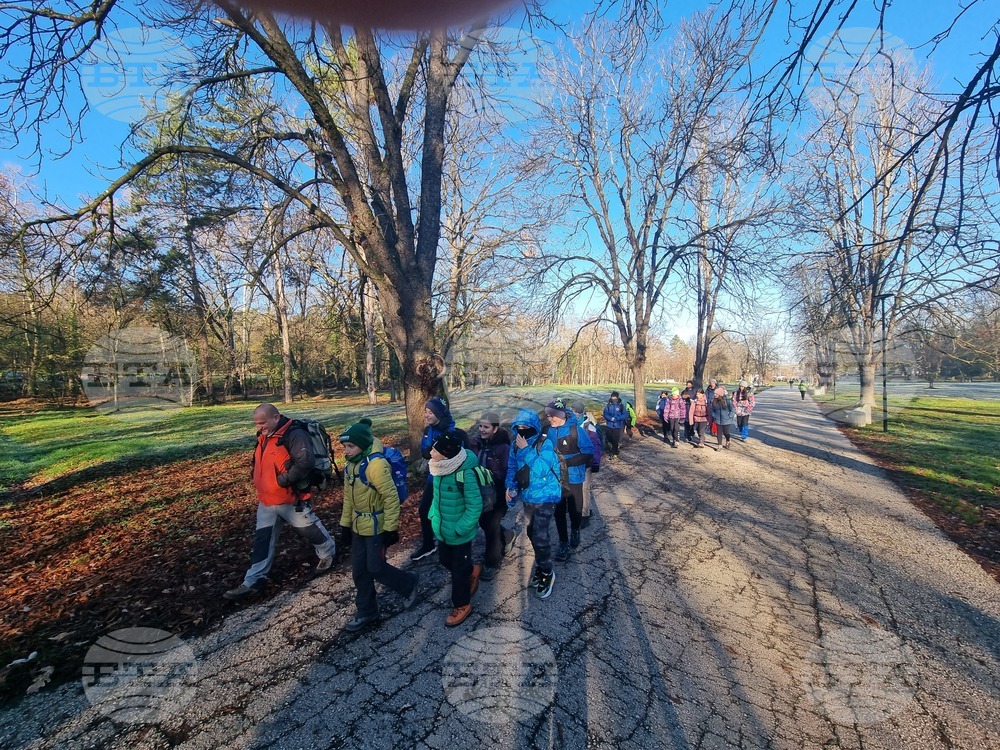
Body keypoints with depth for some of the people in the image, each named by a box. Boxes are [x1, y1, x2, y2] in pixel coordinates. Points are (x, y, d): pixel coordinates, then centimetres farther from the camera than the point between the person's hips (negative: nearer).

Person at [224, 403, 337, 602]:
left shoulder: (294, 435, -22)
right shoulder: (264, 437, 8)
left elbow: (306, 462, -31)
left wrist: (285, 480, -28)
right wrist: (255, 476, 10)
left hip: (291, 499, -8)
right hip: (266, 500, 8)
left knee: (309, 529, 11)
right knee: (262, 540, 11)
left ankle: (328, 553, 37)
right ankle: (253, 583, 20)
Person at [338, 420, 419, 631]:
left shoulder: (376, 464, -25)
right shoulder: (351, 465, 3)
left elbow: (391, 498, -22)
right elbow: (348, 498, 13)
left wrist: (391, 529, -19)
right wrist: (345, 525, 14)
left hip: (377, 527, -8)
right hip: (359, 526, 8)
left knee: (376, 568, 1)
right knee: (359, 571, 13)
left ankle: (409, 584, 27)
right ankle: (366, 612, 31)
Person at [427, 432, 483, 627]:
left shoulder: (465, 473, -30)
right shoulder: (439, 468, -8)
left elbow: (475, 506, -23)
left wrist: (459, 529, -21)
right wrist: (433, 515, 4)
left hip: (460, 533, -7)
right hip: (442, 529, 7)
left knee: (459, 569, 11)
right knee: (445, 560, 24)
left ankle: (462, 605, 34)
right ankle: (472, 571, 51)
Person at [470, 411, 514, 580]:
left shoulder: (504, 447, -19)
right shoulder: (478, 443, -2)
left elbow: (507, 473, -20)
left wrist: (490, 475, -30)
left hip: (498, 494, -6)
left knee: (491, 526, 1)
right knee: (484, 522, 19)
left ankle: (491, 563, 22)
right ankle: (507, 536, 48)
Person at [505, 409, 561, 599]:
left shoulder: (545, 445, -19)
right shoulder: (516, 445, -2)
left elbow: (540, 470, -31)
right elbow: (512, 468, 7)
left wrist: (525, 449, -29)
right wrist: (510, 487, -8)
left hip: (545, 497, -6)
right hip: (527, 497, 6)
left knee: (540, 537, -7)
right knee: (532, 533, 17)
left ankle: (546, 573, 15)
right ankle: (541, 566, 38)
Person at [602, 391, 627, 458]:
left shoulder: (621, 405, -6)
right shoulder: (608, 405, -2)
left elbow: (625, 415, -9)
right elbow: (605, 414, -4)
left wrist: (617, 418, -21)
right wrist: (611, 418, -22)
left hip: (617, 426, -2)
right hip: (609, 425, 3)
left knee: (615, 440, -2)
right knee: (610, 438, 11)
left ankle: (614, 453, 15)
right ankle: (617, 448, 40)